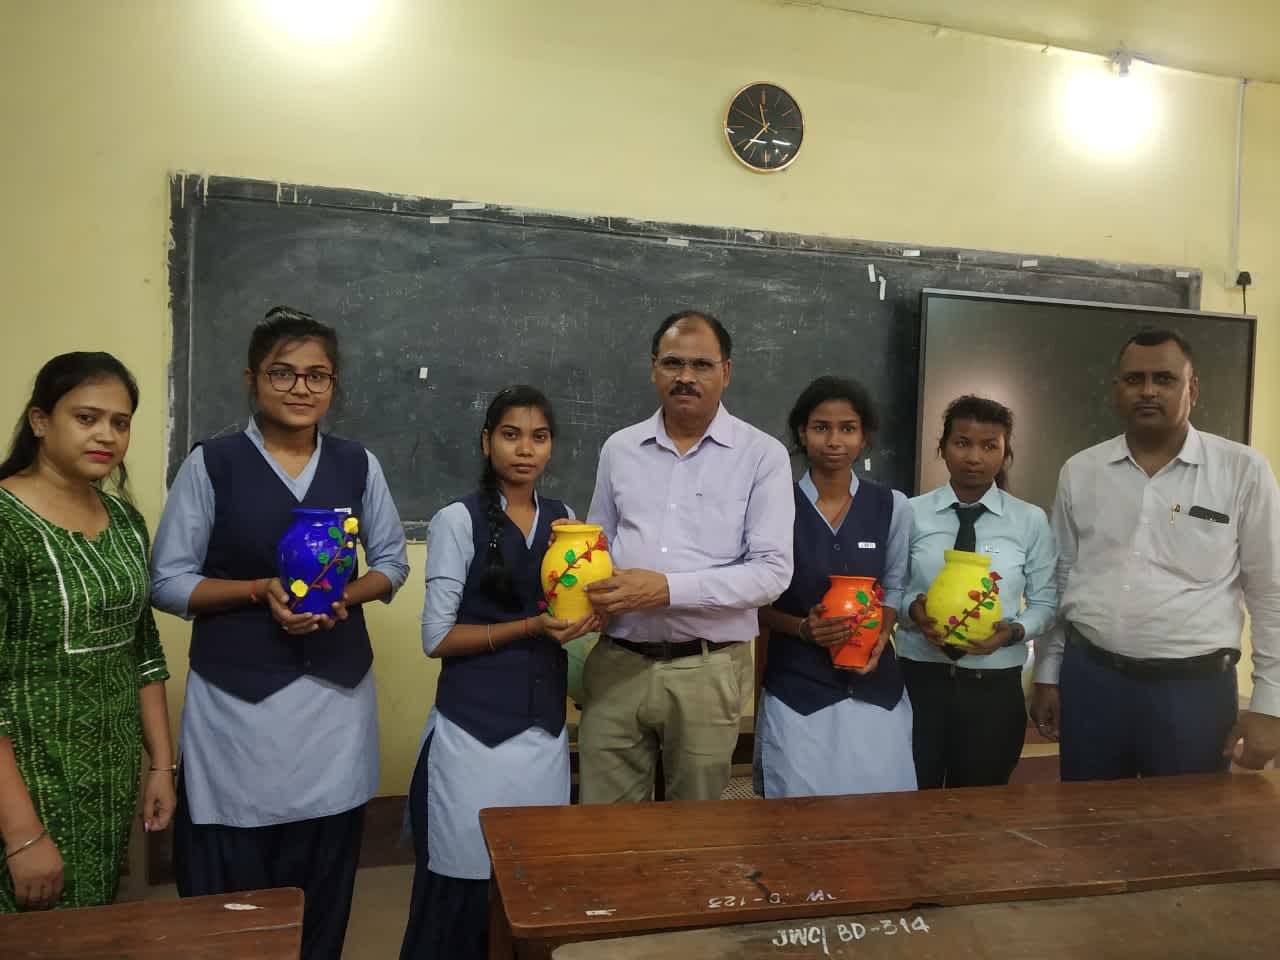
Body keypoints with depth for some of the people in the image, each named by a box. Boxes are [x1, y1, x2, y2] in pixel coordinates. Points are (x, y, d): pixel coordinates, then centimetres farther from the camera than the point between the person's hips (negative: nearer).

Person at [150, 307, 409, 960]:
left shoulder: (358, 465, 5)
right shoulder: (211, 464, -3)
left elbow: (392, 559, 12)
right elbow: (168, 581, -1)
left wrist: (347, 594, -8)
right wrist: (260, 591, -16)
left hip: (337, 692, 2)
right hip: (236, 696, -2)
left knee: (324, 882, 9)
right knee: (228, 887, 3)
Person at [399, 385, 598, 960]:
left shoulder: (565, 521, 8)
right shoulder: (458, 520, -6)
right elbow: (437, 637, -9)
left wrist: (586, 613, -6)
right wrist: (532, 626, -17)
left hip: (545, 729, 4)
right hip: (474, 728, -4)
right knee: (463, 887, 2)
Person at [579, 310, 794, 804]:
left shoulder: (762, 455, -3)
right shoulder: (619, 448, 8)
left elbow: (772, 572, -9)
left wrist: (667, 589, -19)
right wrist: (588, 594, -6)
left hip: (706, 671, -2)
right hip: (617, 664, 3)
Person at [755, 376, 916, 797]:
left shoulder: (892, 506, 2)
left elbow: (895, 588, 10)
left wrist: (880, 637, -9)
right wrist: (802, 628, -17)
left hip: (873, 687, 2)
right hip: (797, 687, -2)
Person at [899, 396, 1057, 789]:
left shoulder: (1031, 521, 0)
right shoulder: (912, 513, -3)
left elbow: (1045, 602, 2)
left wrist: (1014, 631, -17)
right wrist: (913, 610, -19)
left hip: (994, 686, 1)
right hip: (920, 677, -1)